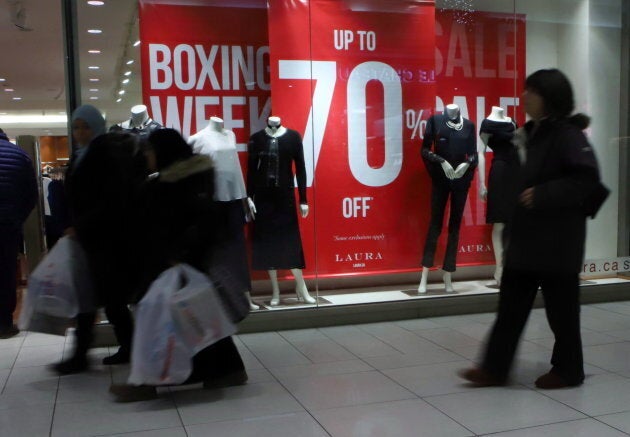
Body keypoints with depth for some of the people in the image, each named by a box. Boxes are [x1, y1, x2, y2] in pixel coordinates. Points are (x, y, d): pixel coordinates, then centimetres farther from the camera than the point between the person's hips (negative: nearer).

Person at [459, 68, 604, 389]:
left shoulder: (567, 134, -12)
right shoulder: (533, 133, 14)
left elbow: (587, 178, -23)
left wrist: (543, 196, -23)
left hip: (556, 241, -8)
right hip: (526, 236, 8)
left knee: (560, 308, 6)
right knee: (511, 305, 9)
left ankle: (568, 370, 23)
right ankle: (495, 368, 15)